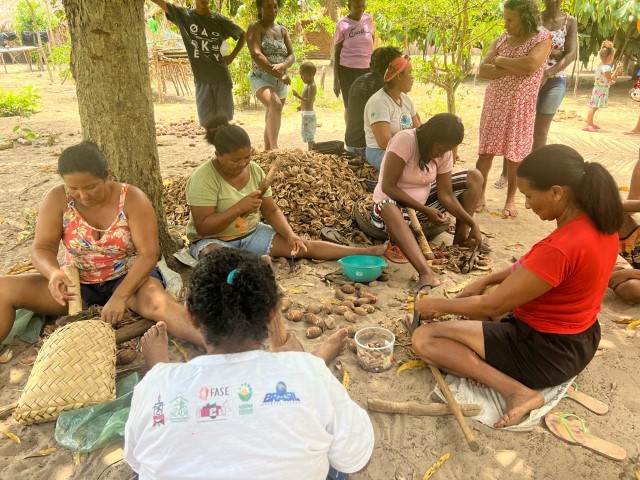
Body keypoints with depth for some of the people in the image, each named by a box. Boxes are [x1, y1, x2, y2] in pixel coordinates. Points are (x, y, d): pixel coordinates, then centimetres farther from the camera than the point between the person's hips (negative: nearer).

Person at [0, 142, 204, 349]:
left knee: (155, 301, -37)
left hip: (129, 277, -4)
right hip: (78, 283, 4)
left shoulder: (132, 198, -17)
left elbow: (149, 254, -21)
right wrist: (53, 272, -35)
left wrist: (119, 296, -31)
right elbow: (42, 248, -11)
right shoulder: (57, 199, -9)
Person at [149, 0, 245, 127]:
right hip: (201, 78, 0)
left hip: (221, 76, 0)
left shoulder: (220, 20, 4)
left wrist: (232, 56, 4)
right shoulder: (184, 15, 4)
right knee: (206, 119, 2)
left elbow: (242, 35, 15)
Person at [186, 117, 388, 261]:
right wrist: (239, 207, -31)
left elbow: (271, 211, 0)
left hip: (251, 234, 3)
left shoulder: (254, 170, -4)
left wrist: (290, 235, -18)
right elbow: (203, 227, -24)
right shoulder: (203, 178, -21)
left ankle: (366, 252, -13)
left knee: (303, 246, -11)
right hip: (212, 240, -3)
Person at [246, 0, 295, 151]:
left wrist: (281, 66, -20)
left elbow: (291, 56, 4)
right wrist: (279, 75, -22)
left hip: (280, 82, 6)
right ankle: (274, 148, -38)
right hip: (261, 78, -6)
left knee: (270, 119, 11)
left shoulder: (283, 30, 13)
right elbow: (256, 55, -17)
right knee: (276, 105, -32)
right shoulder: (255, 28, -4)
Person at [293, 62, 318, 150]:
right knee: (307, 133, 16)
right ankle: (310, 150, 23)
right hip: (306, 113, 11)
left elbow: (310, 101, -25)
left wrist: (298, 96, -29)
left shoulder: (311, 86, -16)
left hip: (308, 114, -11)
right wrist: (302, 106, 21)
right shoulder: (309, 85, 14)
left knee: (309, 134, -8)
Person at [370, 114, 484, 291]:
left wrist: (473, 224, -14)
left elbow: (446, 195, -6)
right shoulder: (404, 140, -24)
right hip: (394, 203, -6)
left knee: (474, 177, -4)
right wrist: (424, 210, -26)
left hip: (424, 201, 6)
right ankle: (426, 273, -57)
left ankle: (460, 239, -7)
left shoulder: (445, 152, -6)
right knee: (389, 208, -45)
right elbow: (388, 187, -26)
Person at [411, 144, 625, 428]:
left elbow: (492, 306, -23)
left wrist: (437, 304, -9)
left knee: (423, 339, -10)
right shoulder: (600, 222, -5)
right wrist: (486, 280, 5)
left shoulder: (561, 248, -33)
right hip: (579, 342, 9)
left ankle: (516, 391, -16)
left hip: (545, 353, -9)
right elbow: (532, 267, 11)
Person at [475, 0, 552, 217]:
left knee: (514, 154, 4)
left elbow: (530, 64, -24)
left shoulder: (542, 39, -5)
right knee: (486, 151, 2)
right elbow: (482, 70, -3)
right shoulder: (501, 40, 8)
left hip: (520, 107, -3)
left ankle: (510, 199, 15)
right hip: (494, 103, 4)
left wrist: (500, 60, -12)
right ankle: (479, 195, 13)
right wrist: (512, 70, -16)